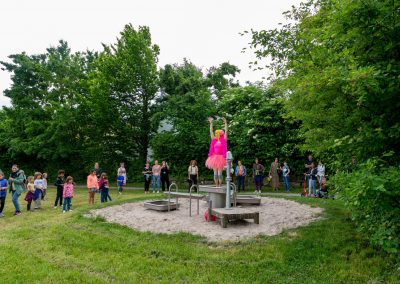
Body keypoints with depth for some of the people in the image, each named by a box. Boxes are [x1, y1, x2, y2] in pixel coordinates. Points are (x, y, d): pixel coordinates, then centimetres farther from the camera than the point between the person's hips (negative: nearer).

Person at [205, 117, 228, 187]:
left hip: (220, 157, -4)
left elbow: (226, 131, -5)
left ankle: (220, 185, 0)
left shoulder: (223, 140, 2)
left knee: (219, 173, -6)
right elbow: (211, 131, 15)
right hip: (214, 157, 4)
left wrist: (225, 123, -9)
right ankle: (216, 185, 9)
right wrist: (211, 123, 15)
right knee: (215, 173, 4)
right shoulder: (214, 140, 12)